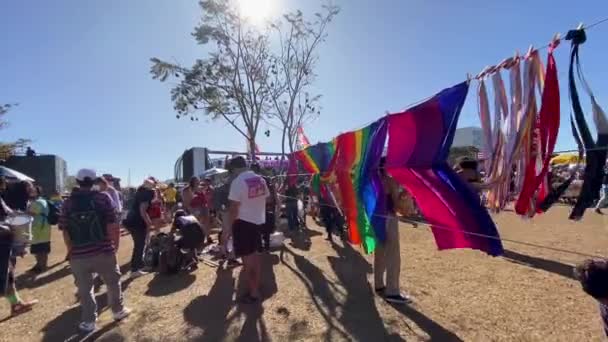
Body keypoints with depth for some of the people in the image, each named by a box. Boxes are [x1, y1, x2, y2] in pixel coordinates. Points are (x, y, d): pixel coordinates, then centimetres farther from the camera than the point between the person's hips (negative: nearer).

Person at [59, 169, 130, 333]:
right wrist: (115, 244, 3)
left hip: (78, 255, 2)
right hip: (104, 251, -2)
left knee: (84, 289, 15)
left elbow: (65, 231, 0)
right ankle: (118, 311, 32)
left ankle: (89, 321, 26)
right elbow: (113, 225, -11)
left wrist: (72, 251, 13)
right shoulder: (103, 197, -7)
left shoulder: (68, 203, 0)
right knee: (113, 282, 18)